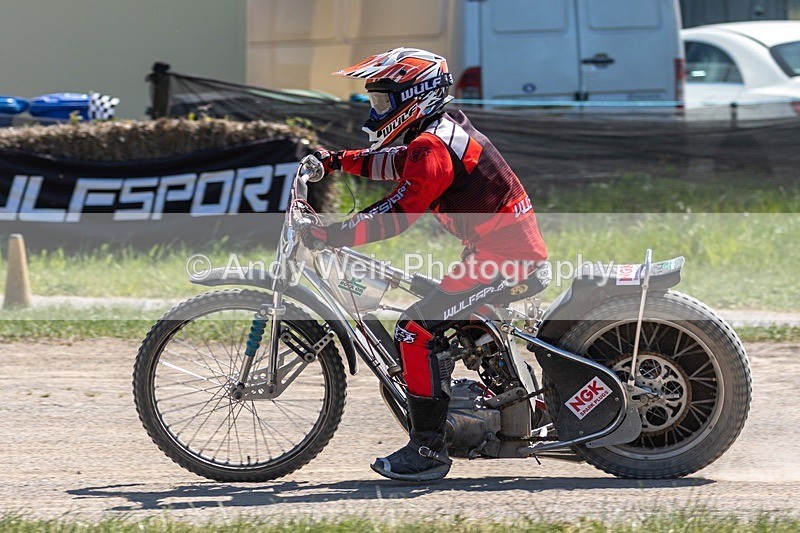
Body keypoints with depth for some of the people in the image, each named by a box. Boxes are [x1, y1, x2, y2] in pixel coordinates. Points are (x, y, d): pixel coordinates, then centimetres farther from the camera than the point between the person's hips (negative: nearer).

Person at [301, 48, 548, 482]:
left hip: (501, 252, -11)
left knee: (418, 331, -14)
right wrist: (338, 161, 31)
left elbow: (398, 213, -25)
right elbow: (396, 162, 34)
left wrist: (332, 235, -25)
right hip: (516, 245, 11)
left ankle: (427, 450, -14)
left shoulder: (432, 146, -17)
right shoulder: (445, 128, 15)